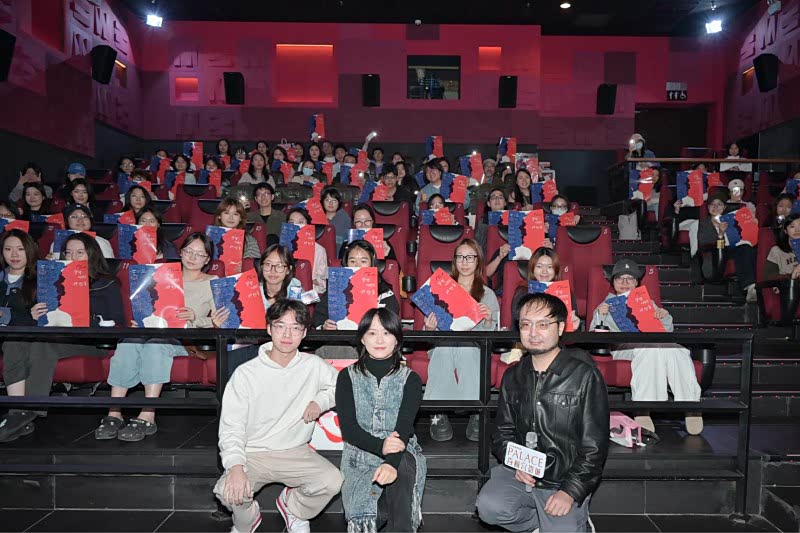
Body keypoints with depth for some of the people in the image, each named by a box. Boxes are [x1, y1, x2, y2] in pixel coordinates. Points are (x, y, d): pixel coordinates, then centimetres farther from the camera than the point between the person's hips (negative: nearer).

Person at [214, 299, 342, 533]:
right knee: (229, 492, -30)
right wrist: (235, 466, -29)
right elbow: (231, 428, -12)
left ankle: (292, 507, 11)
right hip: (253, 454, -1)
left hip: (296, 452, 2)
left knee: (332, 481, -24)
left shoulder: (314, 366, -2)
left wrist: (321, 401, -5)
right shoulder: (245, 373, -10)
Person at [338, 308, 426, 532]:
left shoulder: (410, 379, 2)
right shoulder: (347, 377, 4)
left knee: (403, 465, -36)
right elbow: (348, 428, -6)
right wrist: (380, 446, -26)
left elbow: (404, 426, -13)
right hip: (359, 457, 0)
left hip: (402, 457, 0)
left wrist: (392, 462, -33)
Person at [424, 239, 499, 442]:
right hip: (443, 346, 0)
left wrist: (488, 320, -10)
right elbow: (430, 333, 14)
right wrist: (429, 328, -9)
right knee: (444, 349, -33)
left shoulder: (487, 294, 17)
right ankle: (438, 413, -19)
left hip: (473, 346, 0)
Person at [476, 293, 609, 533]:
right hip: (520, 474, 3)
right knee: (489, 507, -23)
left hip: (565, 480, -3)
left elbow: (595, 445, -8)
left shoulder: (584, 375, -9)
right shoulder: (513, 376, 7)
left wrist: (571, 490, -15)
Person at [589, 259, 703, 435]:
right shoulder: (607, 305, 27)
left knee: (676, 350, -34)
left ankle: (690, 404, -36)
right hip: (622, 345, -3)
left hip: (654, 341, 3)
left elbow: (667, 331, 27)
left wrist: (665, 317, 5)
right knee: (648, 349, -40)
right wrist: (599, 316, -6)